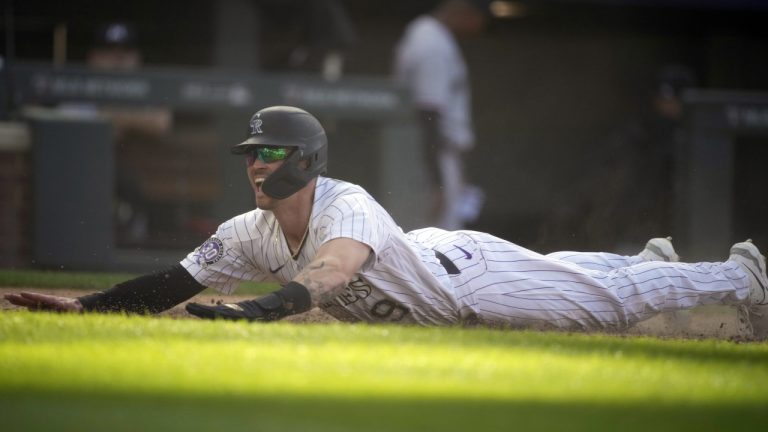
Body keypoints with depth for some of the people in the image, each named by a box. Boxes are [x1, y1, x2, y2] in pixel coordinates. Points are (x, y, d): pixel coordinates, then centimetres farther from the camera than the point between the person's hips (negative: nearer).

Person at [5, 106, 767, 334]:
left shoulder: (348, 208, -42)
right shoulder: (250, 234, -20)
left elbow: (333, 268, -63)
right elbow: (171, 285, -20)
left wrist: (259, 308, -79)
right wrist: (83, 305, -32)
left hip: (467, 274, -7)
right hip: (423, 278, 7)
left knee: (609, 300, 7)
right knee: (566, 279, 31)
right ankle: (650, 258, 58)